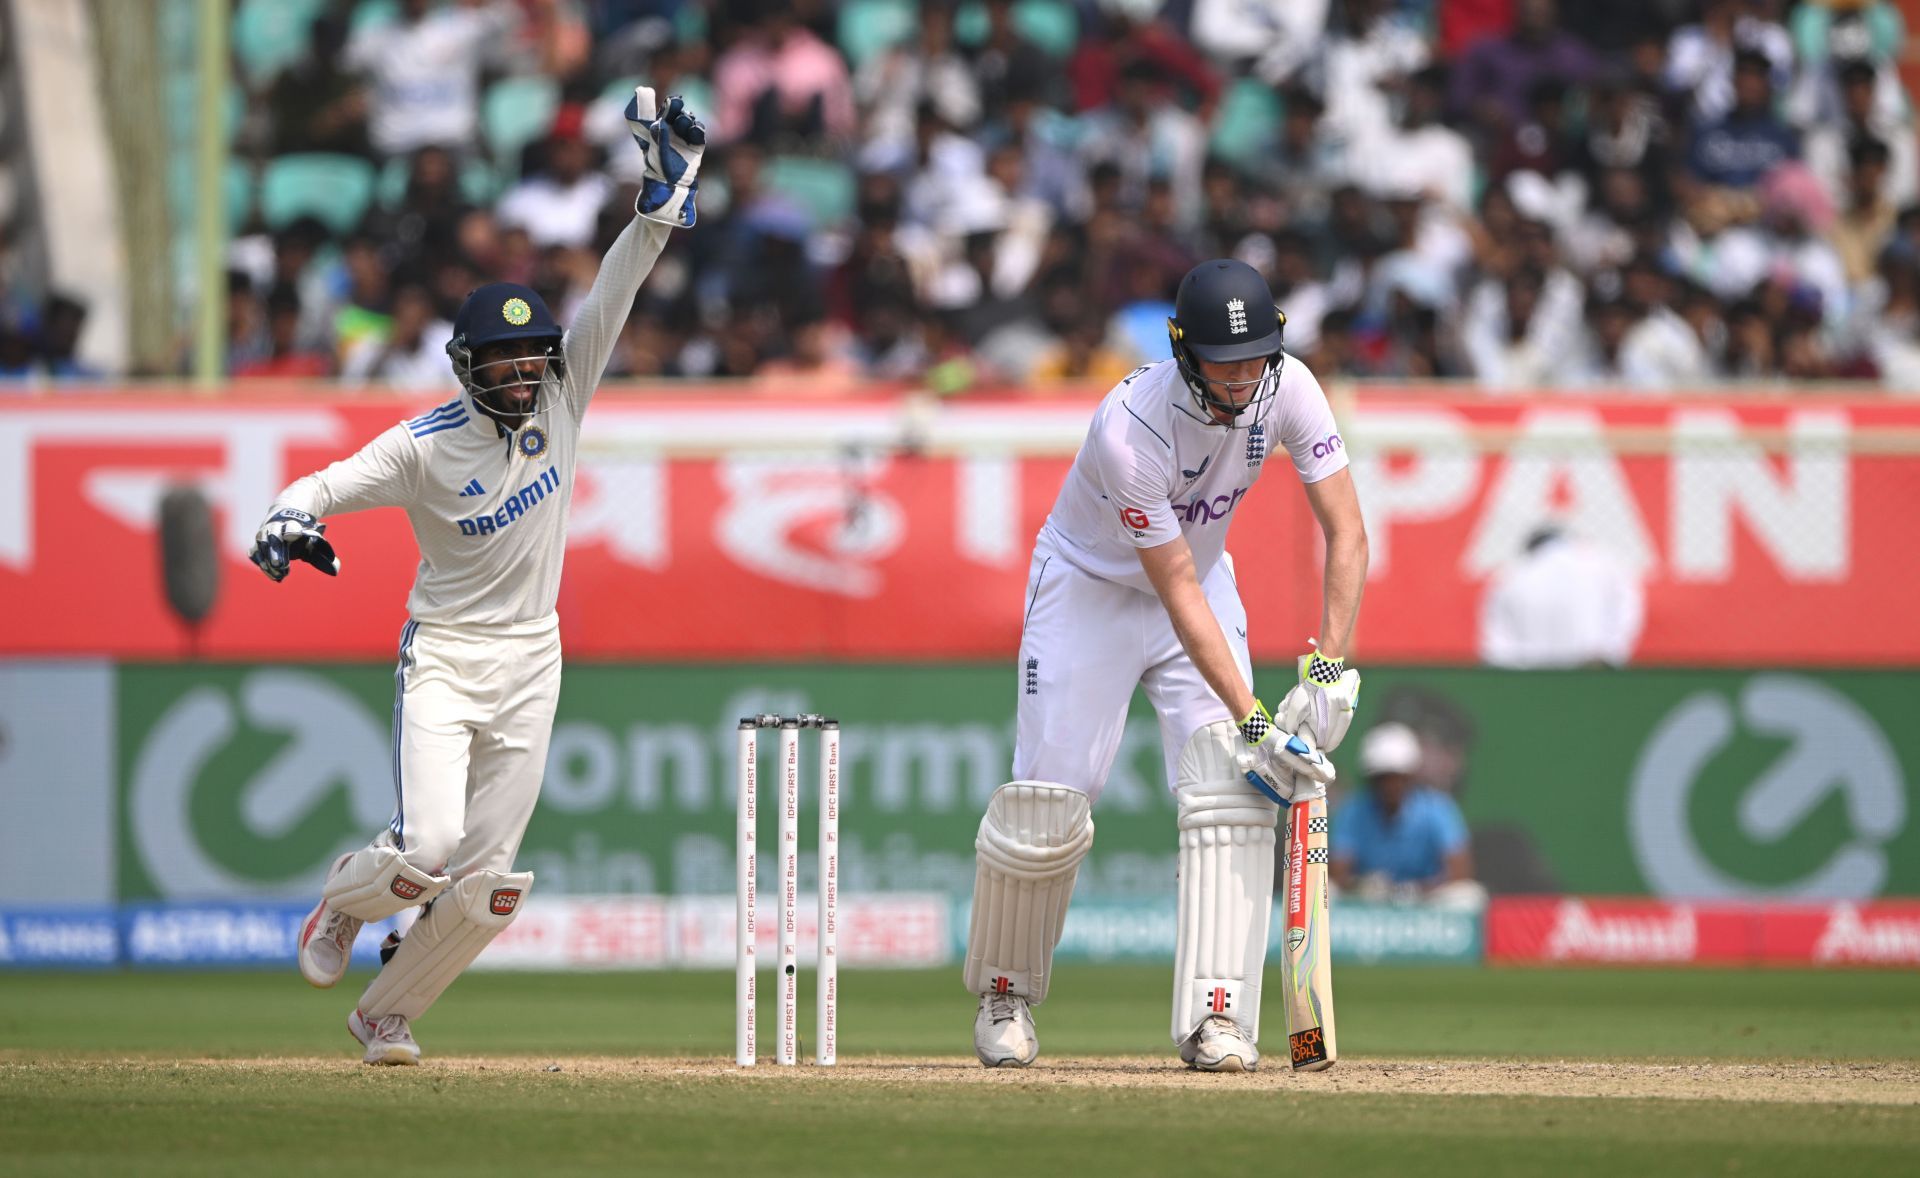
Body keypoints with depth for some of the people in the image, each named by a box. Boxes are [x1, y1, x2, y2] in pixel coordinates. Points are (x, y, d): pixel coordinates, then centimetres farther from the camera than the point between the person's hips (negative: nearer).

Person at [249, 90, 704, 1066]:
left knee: (489, 881, 1)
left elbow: (613, 294, -7)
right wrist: (288, 523, -39)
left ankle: (387, 1012, 19)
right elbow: (325, 487, -16)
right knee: (428, 845, -19)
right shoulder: (426, 445, -11)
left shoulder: (562, 396, -1)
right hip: (444, 655, -4)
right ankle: (343, 902, 16)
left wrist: (665, 192, -17)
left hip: (530, 663, 4)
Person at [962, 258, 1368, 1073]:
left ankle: (1216, 1015, -18)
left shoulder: (1287, 389, -22)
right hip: (1091, 587, -4)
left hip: (1203, 574, 4)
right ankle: (1005, 995, 18)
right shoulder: (1131, 430, -36)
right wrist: (1252, 724, -34)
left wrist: (1329, 672, -30)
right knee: (1047, 810, -7)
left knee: (1229, 792, -15)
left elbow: (1345, 531, -18)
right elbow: (1178, 593, -32)